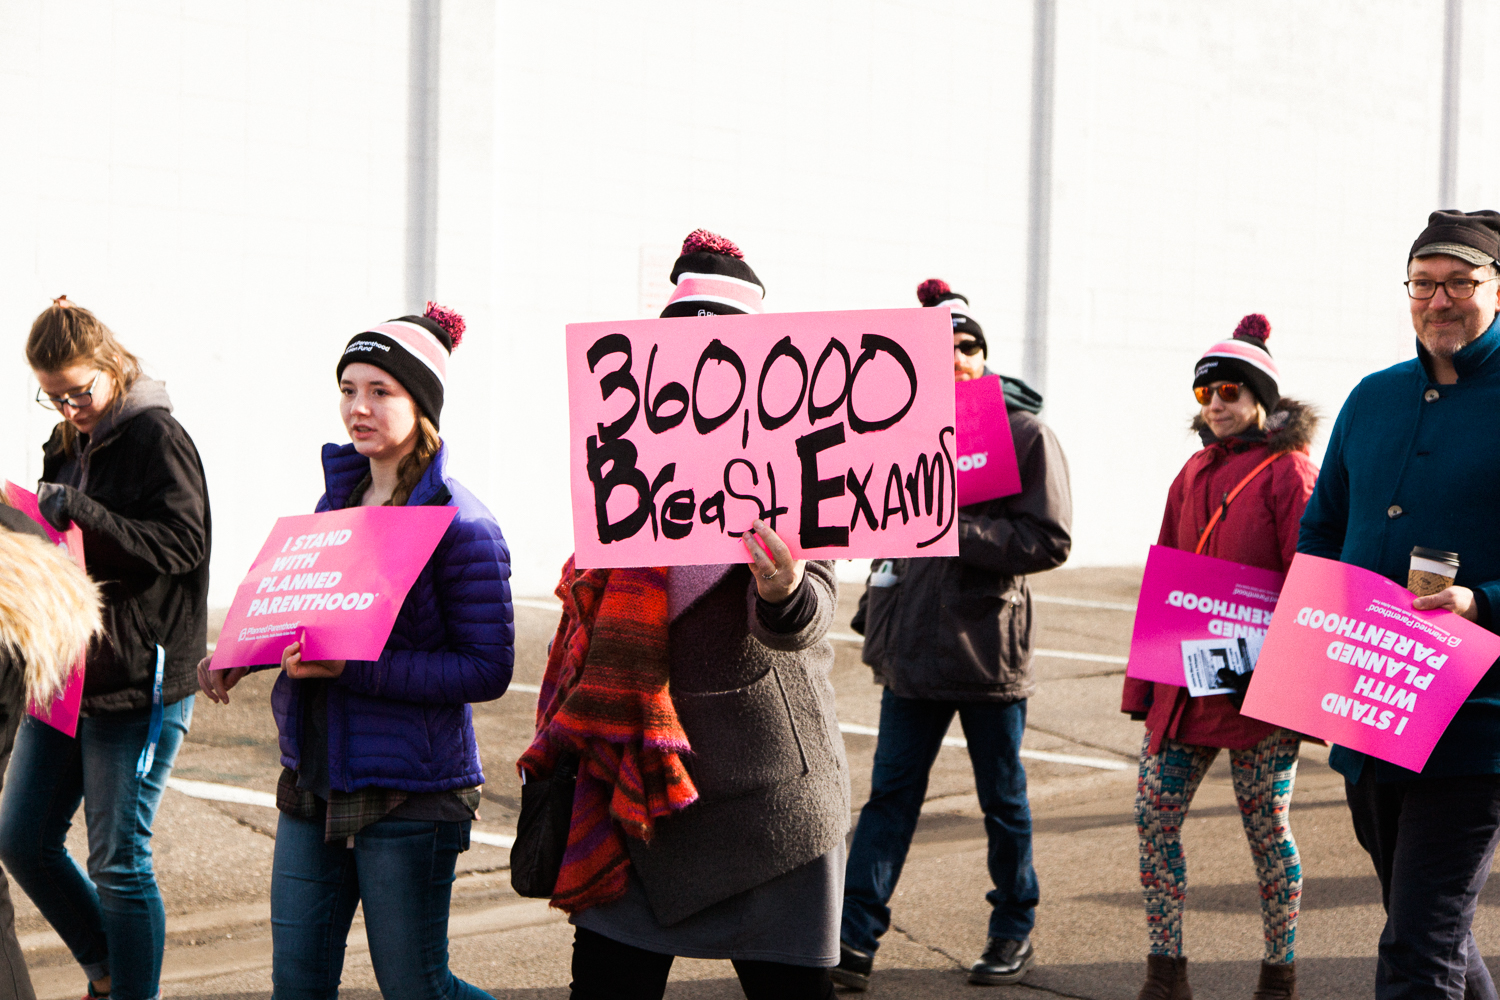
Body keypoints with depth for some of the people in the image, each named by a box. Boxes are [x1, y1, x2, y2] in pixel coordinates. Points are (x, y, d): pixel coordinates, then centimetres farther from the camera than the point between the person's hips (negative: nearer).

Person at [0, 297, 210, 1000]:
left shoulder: (156, 437, -10)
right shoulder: (68, 445, 14)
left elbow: (182, 543, -19)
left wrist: (80, 512, -24)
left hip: (138, 680, -8)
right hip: (65, 674, 9)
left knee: (118, 862, -2)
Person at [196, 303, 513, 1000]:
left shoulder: (460, 524, -13)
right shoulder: (338, 499, 9)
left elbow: (488, 669, -16)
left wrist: (355, 669, -23)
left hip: (407, 793, -7)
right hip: (313, 784, 7)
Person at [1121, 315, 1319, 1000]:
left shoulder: (1288, 472, -5)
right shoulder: (1196, 472, 15)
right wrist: (1144, 680, 14)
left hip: (1258, 686, -6)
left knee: (1266, 824, 3)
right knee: (1154, 814, 1)